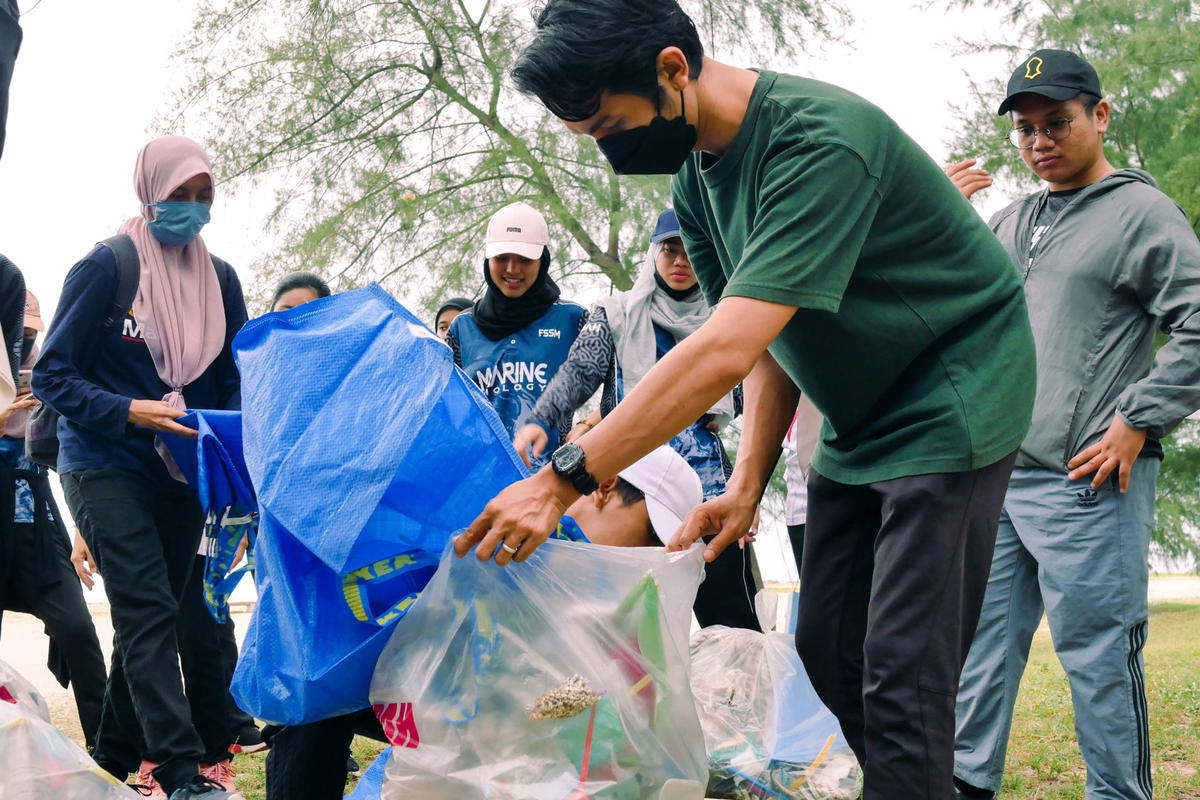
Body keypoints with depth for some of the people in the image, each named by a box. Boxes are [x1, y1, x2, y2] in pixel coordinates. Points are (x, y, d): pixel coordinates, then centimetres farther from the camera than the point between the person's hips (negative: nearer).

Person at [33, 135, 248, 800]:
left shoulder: (219, 278, 7)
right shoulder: (106, 267, -8)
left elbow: (232, 381, 13)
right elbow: (52, 375, -9)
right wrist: (130, 412, -23)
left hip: (180, 471, 6)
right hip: (106, 466, -6)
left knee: (149, 617, 10)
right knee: (148, 612, -15)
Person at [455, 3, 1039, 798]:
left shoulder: (822, 139, -29)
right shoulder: (696, 177, 1)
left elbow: (727, 351, -36)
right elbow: (771, 345, 6)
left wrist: (563, 480, -36)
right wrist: (748, 484, -7)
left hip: (950, 407, -9)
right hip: (857, 423, 9)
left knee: (901, 672, -12)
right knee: (826, 647, 9)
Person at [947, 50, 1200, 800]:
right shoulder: (1011, 222, 18)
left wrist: (1137, 422, -13)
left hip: (1087, 484, -7)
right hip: (996, 475, 7)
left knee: (1099, 653, -3)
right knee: (984, 639, 11)